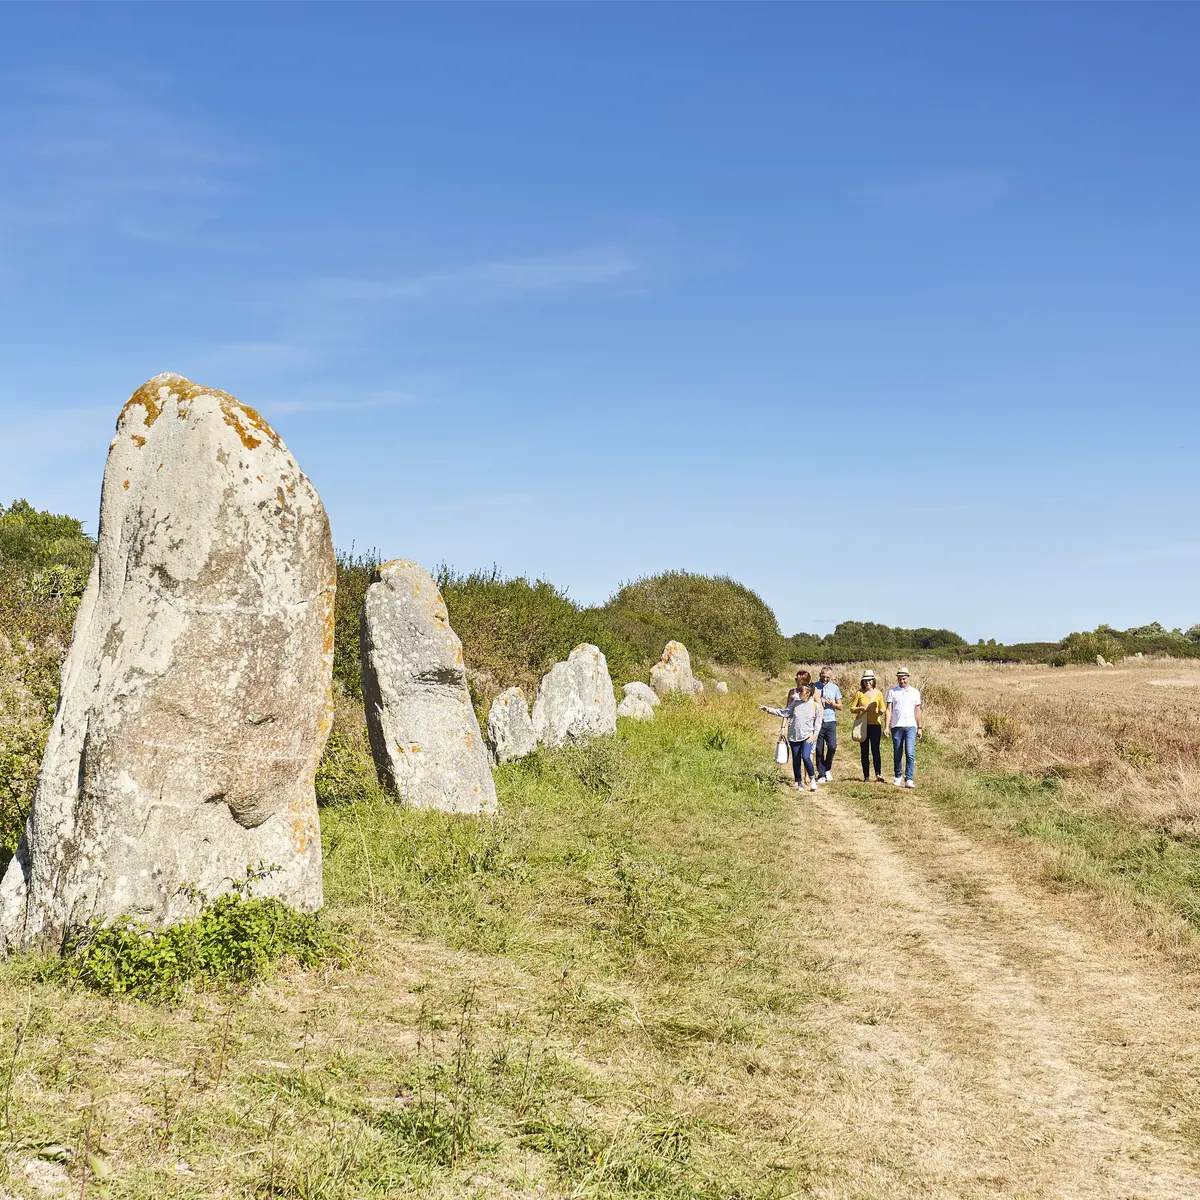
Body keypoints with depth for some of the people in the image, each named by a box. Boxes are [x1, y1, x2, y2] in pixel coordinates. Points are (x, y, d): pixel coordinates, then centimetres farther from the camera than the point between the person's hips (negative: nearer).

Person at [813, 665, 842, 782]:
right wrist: (819, 701, -10)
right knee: (819, 749, 1)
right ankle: (821, 774, 9)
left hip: (830, 721, 1)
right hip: (817, 721, -1)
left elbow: (840, 707, 13)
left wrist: (832, 703, -7)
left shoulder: (834, 688, 9)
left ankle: (827, 769, 9)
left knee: (832, 746, -13)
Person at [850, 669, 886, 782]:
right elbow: (852, 708, 6)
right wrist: (861, 708, -12)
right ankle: (866, 776, 6)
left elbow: (883, 708, 12)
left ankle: (878, 774, -13)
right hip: (862, 725, 0)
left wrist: (880, 711, -11)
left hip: (875, 724, 0)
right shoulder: (859, 693, 4)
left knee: (875, 749, -10)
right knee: (865, 751, 3)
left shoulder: (878, 693, 7)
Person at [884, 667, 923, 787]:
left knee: (910, 753, -12)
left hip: (911, 726, 0)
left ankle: (909, 779, -15)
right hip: (896, 726, 0)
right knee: (897, 754, 7)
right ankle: (898, 776, 22)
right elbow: (889, 710, 2)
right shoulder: (892, 691, 6)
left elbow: (917, 711, 14)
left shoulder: (914, 692, 10)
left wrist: (919, 728, 11)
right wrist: (886, 727, -6)